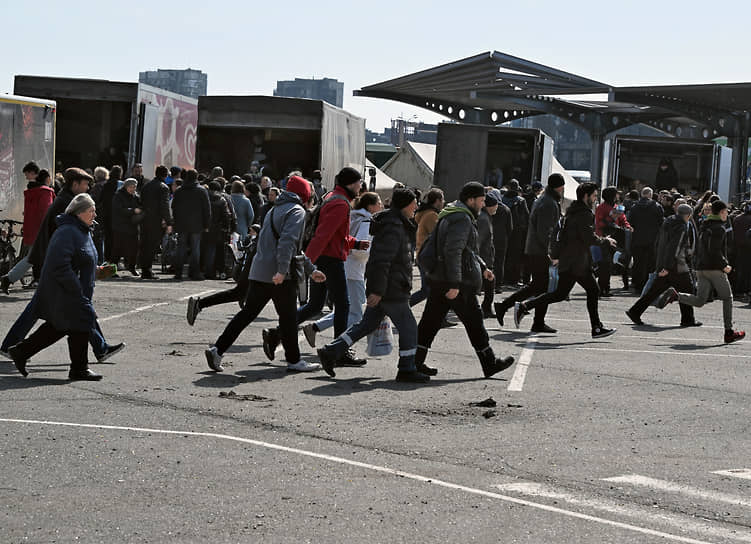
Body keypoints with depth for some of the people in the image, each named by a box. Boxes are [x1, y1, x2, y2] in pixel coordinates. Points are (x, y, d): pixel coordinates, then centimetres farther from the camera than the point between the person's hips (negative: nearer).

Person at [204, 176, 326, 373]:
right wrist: (282, 270, -28)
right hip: (278, 275, -8)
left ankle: (217, 349, 2)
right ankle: (294, 361, 13)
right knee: (288, 318, 4)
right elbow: (287, 241, -22)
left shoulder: (276, 210, 22)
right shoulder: (297, 211, -6)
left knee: (248, 313, 8)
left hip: (259, 272, 8)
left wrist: (311, 270, 35)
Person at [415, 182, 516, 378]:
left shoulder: (450, 215, 19)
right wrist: (454, 284, -27)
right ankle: (490, 364, 9)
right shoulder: (462, 219, -16)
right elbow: (453, 251, -25)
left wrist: (482, 267, 27)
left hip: (438, 279, 10)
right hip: (457, 281, -10)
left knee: (431, 320, 8)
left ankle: (415, 361, 6)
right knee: (474, 320, 0)